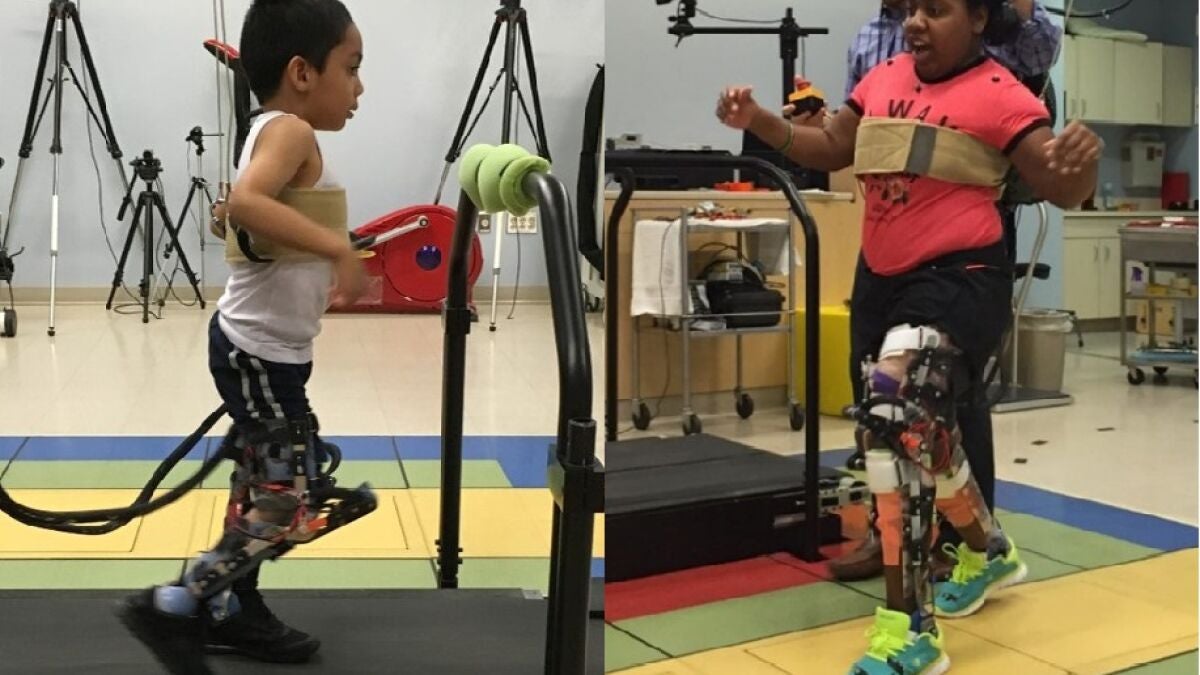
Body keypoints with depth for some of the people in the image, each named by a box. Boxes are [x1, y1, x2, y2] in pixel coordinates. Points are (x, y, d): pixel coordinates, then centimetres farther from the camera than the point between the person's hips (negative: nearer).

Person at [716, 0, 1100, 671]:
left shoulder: (999, 93, -8)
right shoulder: (884, 77, 9)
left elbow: (1062, 190, -12)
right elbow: (830, 149, 17)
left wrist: (1081, 160, -35)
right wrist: (757, 119, 3)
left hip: (961, 279, -7)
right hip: (884, 279, 8)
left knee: (897, 417, -26)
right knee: (925, 427, 20)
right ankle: (989, 551, 48)